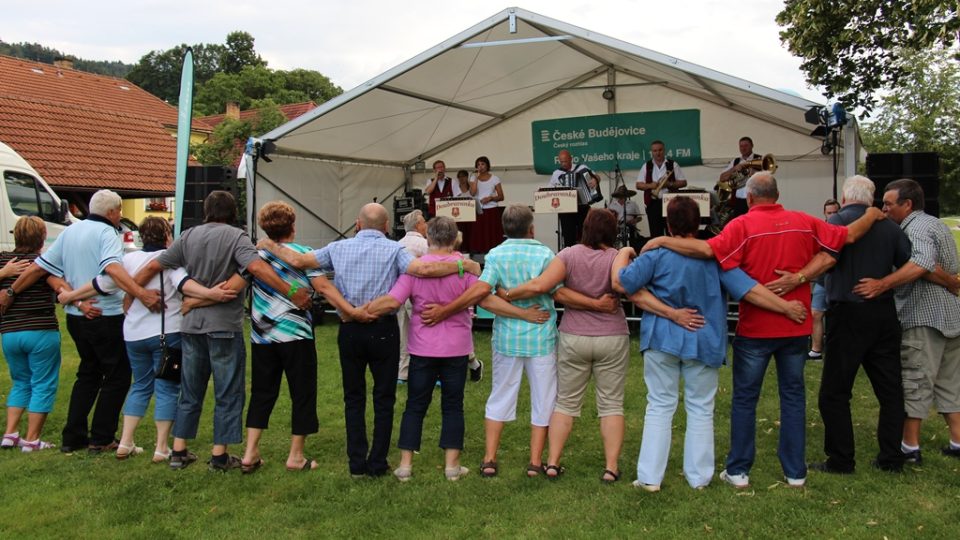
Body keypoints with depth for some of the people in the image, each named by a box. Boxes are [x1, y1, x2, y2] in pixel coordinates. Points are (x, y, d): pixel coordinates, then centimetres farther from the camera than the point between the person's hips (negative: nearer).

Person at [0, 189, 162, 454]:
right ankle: (101, 439, 6)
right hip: (105, 317, -8)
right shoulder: (106, 233, -12)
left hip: (75, 317, 8)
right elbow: (113, 268, -31)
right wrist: (142, 294, -41)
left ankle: (73, 437, 20)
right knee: (117, 375, 5)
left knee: (88, 373, 20)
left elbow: (38, 267, 11)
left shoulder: (70, 231, 10)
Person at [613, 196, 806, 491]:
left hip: (662, 339, -1)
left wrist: (623, 254, 7)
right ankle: (699, 476, 19)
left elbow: (620, 282, -11)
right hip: (703, 342, 1)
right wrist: (787, 307, -5)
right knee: (700, 408, 13)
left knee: (660, 405, 8)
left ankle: (650, 476, 8)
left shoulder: (657, 255, -10)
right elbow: (749, 290, -11)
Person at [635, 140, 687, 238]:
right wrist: (650, 185, -11)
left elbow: (683, 182, 4)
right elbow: (638, 185, 7)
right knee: (655, 234, 1)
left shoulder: (673, 165, 5)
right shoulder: (646, 166, 9)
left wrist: (670, 184, -12)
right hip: (653, 203, 1)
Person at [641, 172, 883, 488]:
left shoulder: (743, 225, -13)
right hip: (796, 325, 3)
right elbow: (849, 236, 6)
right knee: (793, 396, 14)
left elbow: (708, 250, -28)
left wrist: (662, 241, -21)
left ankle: (738, 471, 14)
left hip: (755, 328, -3)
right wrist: (872, 215, 25)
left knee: (745, 398, 8)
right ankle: (795, 472, 19)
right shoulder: (804, 222, -1)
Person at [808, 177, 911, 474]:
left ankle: (841, 459, 7)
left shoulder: (837, 221, -5)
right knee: (890, 388, 14)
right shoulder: (889, 226, 7)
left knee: (834, 391, 4)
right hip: (885, 313, 6)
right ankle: (891, 458, 19)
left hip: (848, 314, -5)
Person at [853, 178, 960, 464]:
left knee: (914, 382, -3)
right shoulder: (935, 224, 19)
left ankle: (910, 447, 2)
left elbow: (923, 263, -32)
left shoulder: (917, 227, -13)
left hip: (924, 317, -10)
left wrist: (882, 284, -36)